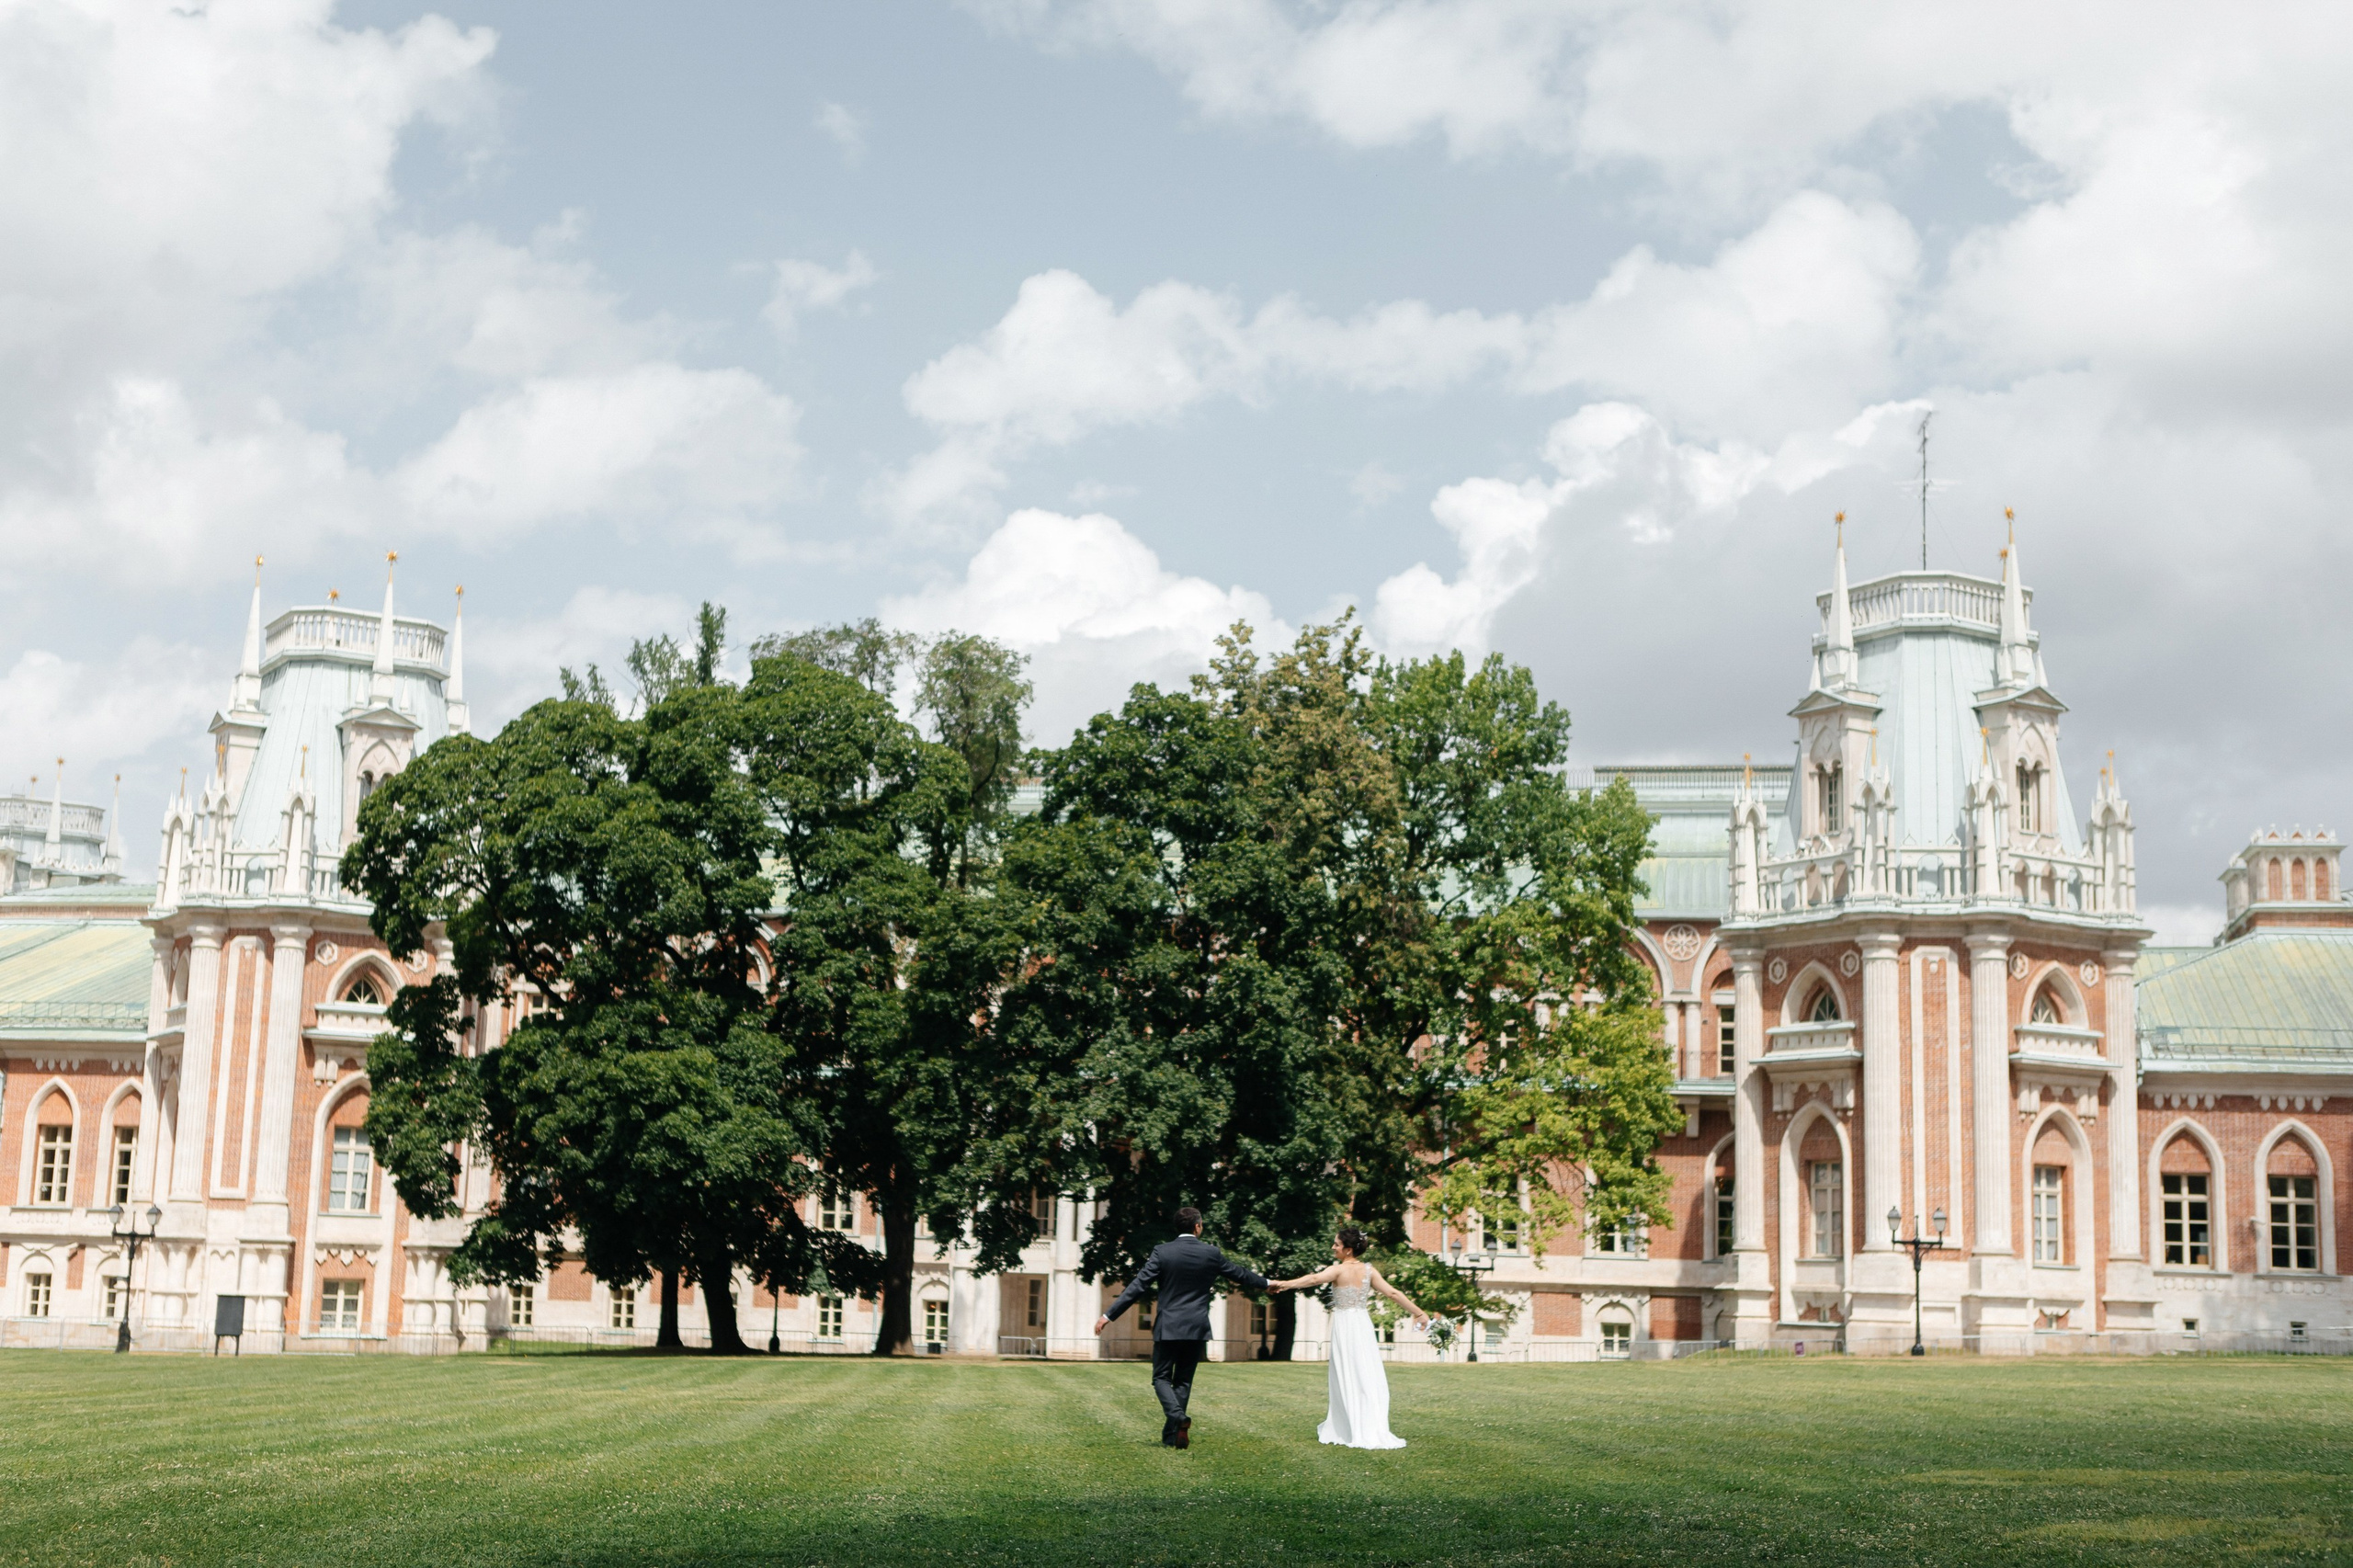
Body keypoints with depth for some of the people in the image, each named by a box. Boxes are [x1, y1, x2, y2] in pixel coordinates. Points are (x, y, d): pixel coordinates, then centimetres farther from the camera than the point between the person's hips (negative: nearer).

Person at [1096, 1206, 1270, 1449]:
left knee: (1161, 1378, 8)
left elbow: (1138, 1286, -10)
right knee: (1183, 1381, 12)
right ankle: (1171, 1436, 8)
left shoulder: (1162, 1252, -7)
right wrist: (1265, 1283, 36)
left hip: (1168, 1328, -2)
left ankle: (1178, 1417, -19)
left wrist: (1108, 1315, -6)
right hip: (1197, 1329, 2)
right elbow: (1239, 1274, 15)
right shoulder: (1211, 1254, -1)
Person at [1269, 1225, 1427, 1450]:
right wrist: (1418, 1312, 8)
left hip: (1344, 1327, -3)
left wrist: (1285, 1284, -36)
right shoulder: (1369, 1270, 3)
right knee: (1367, 1379, 6)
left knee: (1346, 1381, 5)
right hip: (1363, 1325, 4)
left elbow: (1314, 1279, -27)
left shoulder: (1338, 1270, -10)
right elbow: (1393, 1293, 2)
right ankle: (1371, 1430, 3)